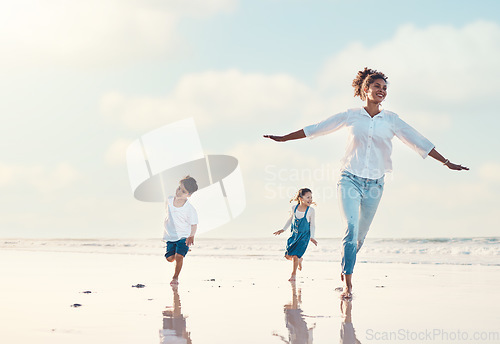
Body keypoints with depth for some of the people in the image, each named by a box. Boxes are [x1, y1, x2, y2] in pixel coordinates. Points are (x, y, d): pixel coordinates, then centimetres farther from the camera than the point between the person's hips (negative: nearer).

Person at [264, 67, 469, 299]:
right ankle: (347, 284, -16)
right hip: (350, 178, -2)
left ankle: (345, 269, 38)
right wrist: (283, 138, 9)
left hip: (374, 184, 2)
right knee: (351, 227, -18)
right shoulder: (351, 116, 4)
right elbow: (316, 129, 9)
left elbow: (418, 141, 8)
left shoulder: (391, 120, 6)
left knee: (361, 233, 10)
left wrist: (446, 162, 6)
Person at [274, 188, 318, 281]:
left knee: (295, 255, -11)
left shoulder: (310, 210, -15)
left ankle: (293, 275, 6)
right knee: (288, 255, 2)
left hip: (304, 236, -3)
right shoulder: (294, 208, -8)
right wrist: (283, 230, 11)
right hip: (294, 234, 3)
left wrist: (312, 237, -12)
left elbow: (312, 225, -5)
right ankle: (299, 260, 35)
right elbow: (290, 219, 10)